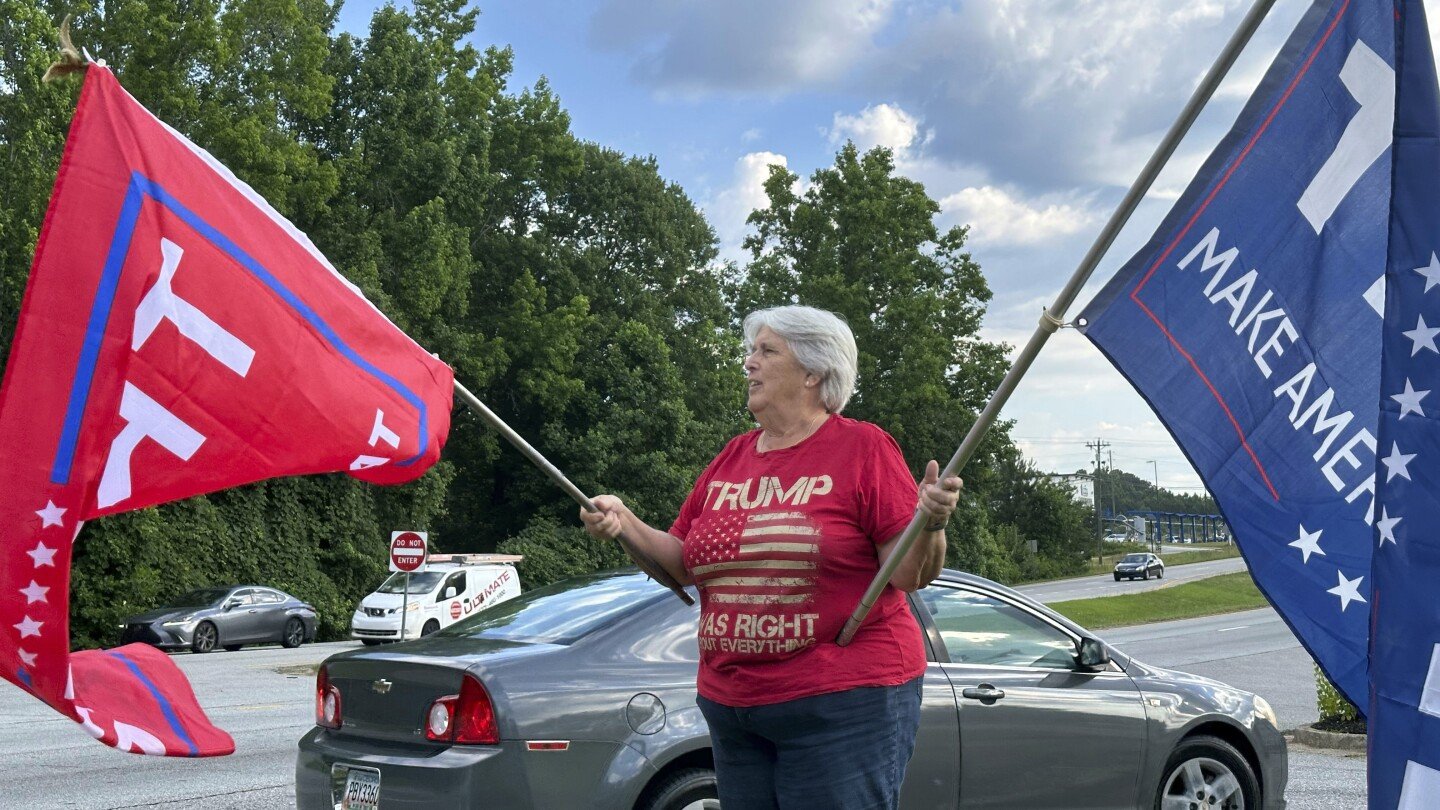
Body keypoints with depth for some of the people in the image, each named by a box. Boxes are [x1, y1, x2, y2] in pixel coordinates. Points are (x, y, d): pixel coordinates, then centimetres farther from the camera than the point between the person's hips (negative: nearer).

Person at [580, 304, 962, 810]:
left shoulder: (862, 447, -4)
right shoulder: (732, 458, 13)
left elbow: (910, 575, -8)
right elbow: (686, 565, 16)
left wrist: (929, 524, -27)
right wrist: (624, 523, 2)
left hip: (842, 706, -6)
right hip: (732, 709, 6)